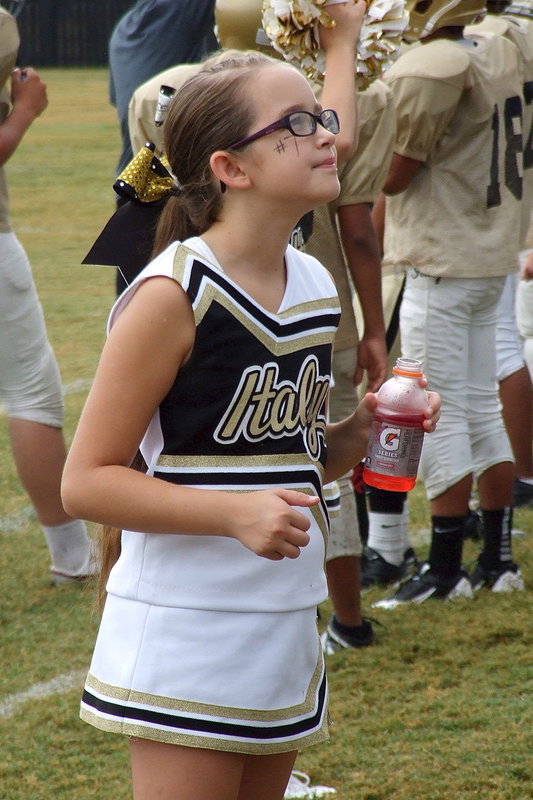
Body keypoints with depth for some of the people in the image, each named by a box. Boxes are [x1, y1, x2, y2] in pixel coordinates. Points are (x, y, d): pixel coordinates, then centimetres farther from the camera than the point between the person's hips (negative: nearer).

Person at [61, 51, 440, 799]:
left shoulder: (316, 286, 7)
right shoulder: (172, 295, -15)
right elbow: (87, 480, -15)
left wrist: (359, 431, 0)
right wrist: (234, 514, -25)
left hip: (286, 626, 7)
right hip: (186, 631, -7)